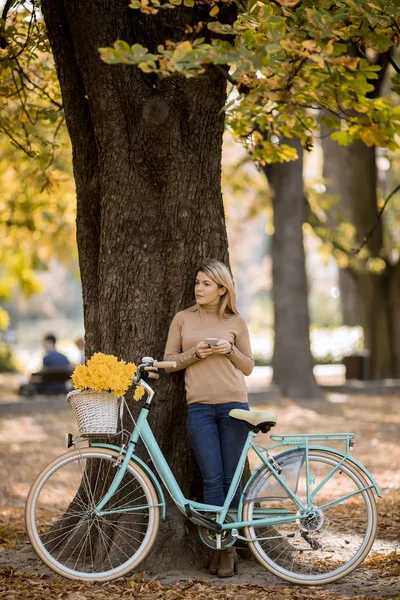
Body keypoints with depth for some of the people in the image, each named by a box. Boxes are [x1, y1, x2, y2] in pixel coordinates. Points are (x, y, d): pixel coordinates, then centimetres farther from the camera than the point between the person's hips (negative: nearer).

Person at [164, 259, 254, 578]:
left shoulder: (236, 321, 7)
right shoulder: (183, 319, 8)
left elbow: (248, 366, 10)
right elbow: (169, 361, 7)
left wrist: (230, 350, -9)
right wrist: (195, 353, -10)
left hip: (233, 405, 0)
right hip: (200, 407, 0)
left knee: (231, 479, 2)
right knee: (212, 479, -3)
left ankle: (230, 547, 10)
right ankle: (221, 546, 4)